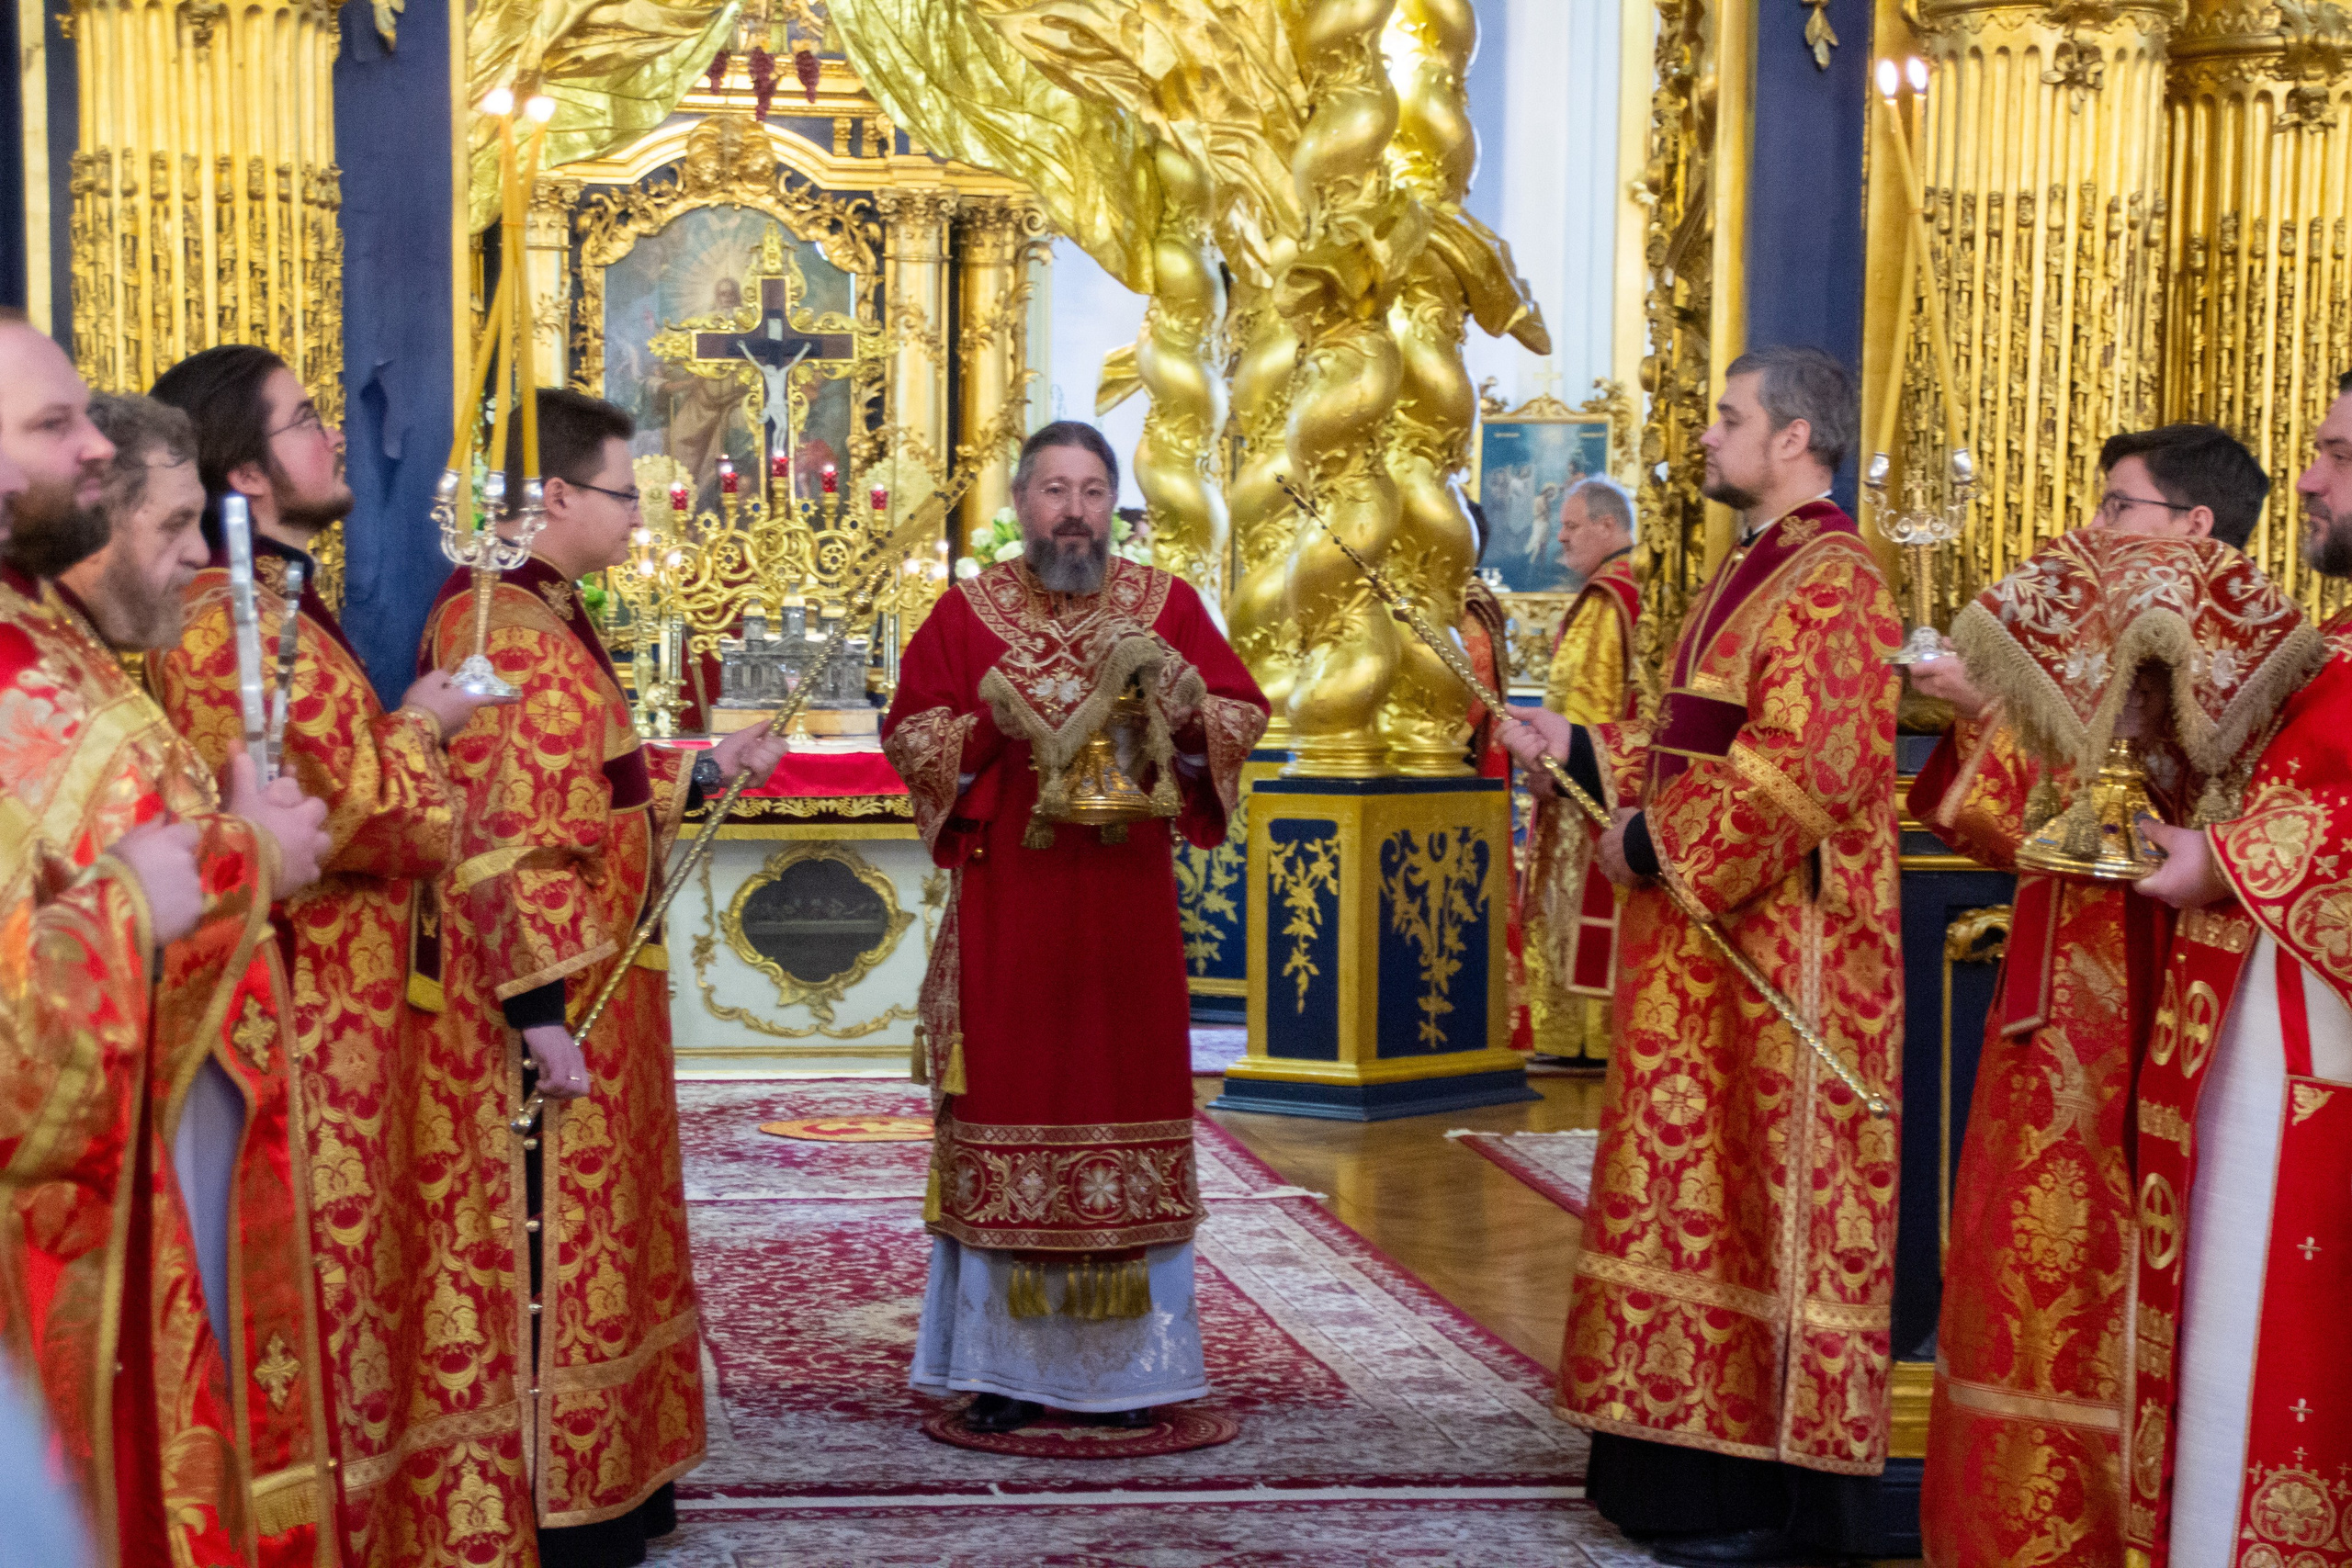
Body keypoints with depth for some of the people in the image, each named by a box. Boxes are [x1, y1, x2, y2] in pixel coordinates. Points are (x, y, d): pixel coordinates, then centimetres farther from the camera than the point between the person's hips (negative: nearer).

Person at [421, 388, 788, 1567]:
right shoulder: (499, 626, -20)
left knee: (593, 1235, 18)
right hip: (547, 996, -11)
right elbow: (500, 840, -25)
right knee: (549, 1245, 0)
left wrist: (705, 771, 17)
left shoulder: (546, 615, 13)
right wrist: (542, 1013, -26)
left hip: (594, 983, 11)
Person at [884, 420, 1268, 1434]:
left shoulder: (1164, 605, 6)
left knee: (1127, 1102, 2)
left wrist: (1178, 698, -14)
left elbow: (1244, 713, 6)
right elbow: (907, 733, 4)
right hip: (1006, 904, -1)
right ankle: (1005, 1361, 9)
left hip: (1126, 904, 1)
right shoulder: (968, 612, 4)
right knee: (1008, 1109, 0)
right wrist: (990, 721, -13)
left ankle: (1125, 1362, 11)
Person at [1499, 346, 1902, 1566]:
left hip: (1778, 953, -10)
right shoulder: (1751, 573, 17)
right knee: (1703, 1196, 13)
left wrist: (1653, 844, -17)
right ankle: (1695, 1467, 21)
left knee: (1765, 1201, -4)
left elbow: (1801, 773, -24)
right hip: (1708, 948, 10)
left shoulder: (1831, 586, -14)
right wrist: (1577, 751, 13)